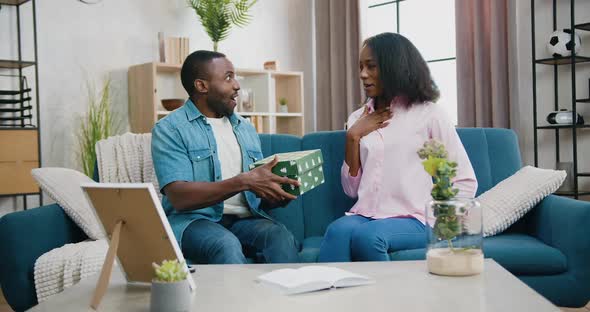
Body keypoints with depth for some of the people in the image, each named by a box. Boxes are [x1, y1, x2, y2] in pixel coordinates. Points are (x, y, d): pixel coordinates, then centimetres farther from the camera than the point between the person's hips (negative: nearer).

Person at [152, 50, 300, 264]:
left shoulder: (246, 128, 18)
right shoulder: (169, 129, -1)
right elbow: (179, 197, -15)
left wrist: (278, 195, -8)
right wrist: (243, 182, -23)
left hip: (245, 219, 5)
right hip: (194, 220, -4)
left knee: (281, 237, -28)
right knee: (227, 244, -36)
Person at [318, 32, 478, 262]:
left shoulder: (428, 113, 4)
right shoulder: (358, 119, 17)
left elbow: (466, 182, 3)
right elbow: (351, 189, 12)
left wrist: (433, 217, -7)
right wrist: (353, 137, 3)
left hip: (412, 219, -3)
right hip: (366, 215, 3)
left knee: (366, 236, -35)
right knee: (338, 231, -32)